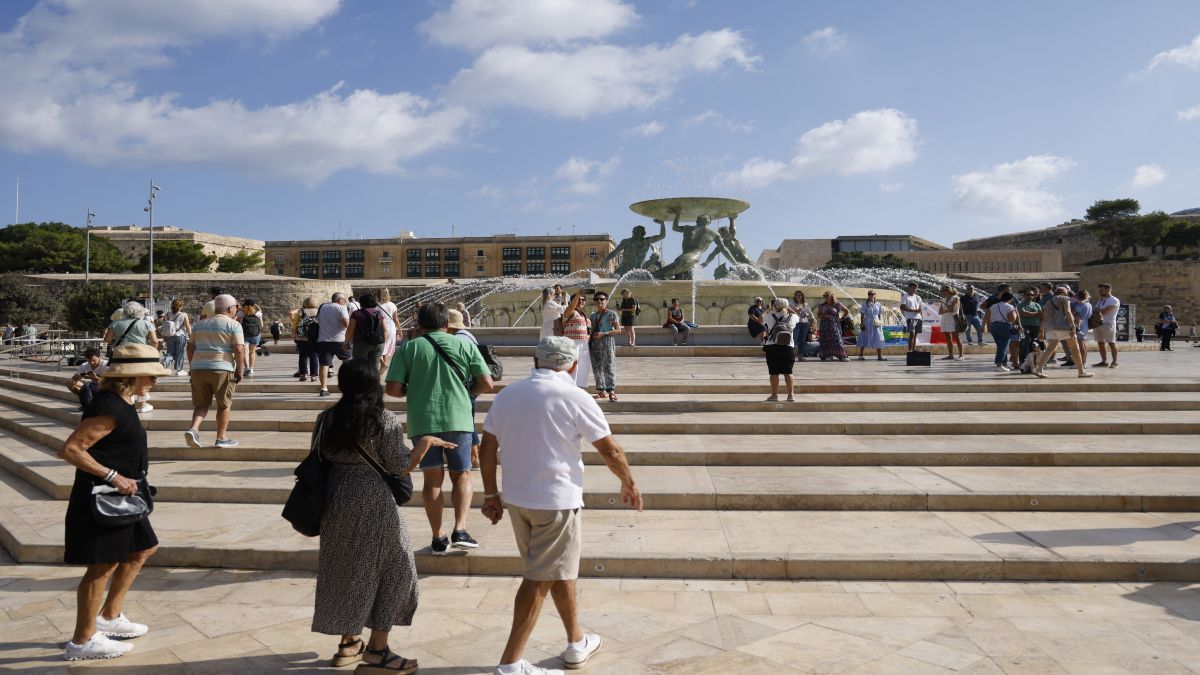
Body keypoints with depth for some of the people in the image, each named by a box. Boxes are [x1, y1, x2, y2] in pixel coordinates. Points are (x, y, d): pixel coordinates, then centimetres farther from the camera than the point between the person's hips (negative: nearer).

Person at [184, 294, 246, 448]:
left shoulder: (200, 324, 16)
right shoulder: (234, 325, -2)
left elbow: (190, 347, 16)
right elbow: (239, 349, -11)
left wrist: (193, 365, 24)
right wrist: (240, 370, -4)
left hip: (198, 368, 5)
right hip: (222, 368, -5)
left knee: (201, 404, 12)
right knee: (224, 404, 9)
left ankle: (193, 429, -11)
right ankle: (222, 437, 13)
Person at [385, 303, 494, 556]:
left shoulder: (408, 348, 2)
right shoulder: (464, 345, 3)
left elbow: (393, 389, -5)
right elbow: (486, 383, 0)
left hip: (422, 421, 0)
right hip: (458, 419, 0)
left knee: (433, 478, 12)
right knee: (461, 475, 14)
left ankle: (439, 538, 14)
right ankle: (460, 530, -1)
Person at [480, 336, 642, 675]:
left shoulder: (507, 393, 5)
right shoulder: (574, 397, -12)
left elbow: (487, 449, 7)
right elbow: (611, 450, -8)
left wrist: (491, 495, 14)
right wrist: (629, 484, 8)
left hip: (516, 498, 7)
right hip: (557, 501, -6)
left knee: (558, 571, 21)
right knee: (540, 580, 3)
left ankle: (577, 643, 35)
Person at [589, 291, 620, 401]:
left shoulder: (611, 314, -1)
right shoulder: (593, 315, 16)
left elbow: (618, 330, -7)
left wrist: (603, 334, -16)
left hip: (607, 343, -6)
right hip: (594, 343, 6)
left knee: (608, 367, -11)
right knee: (597, 368, 6)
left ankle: (611, 391, -13)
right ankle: (602, 391, 14)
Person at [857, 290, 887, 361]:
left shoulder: (878, 304, 10)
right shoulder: (865, 304, 1)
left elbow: (880, 315, 12)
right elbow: (862, 314, -1)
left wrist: (881, 322, 0)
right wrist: (862, 323, -8)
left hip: (876, 324, 3)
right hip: (867, 323, -3)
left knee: (878, 340, 1)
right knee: (865, 339, -1)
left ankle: (879, 356, 5)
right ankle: (861, 355, 5)